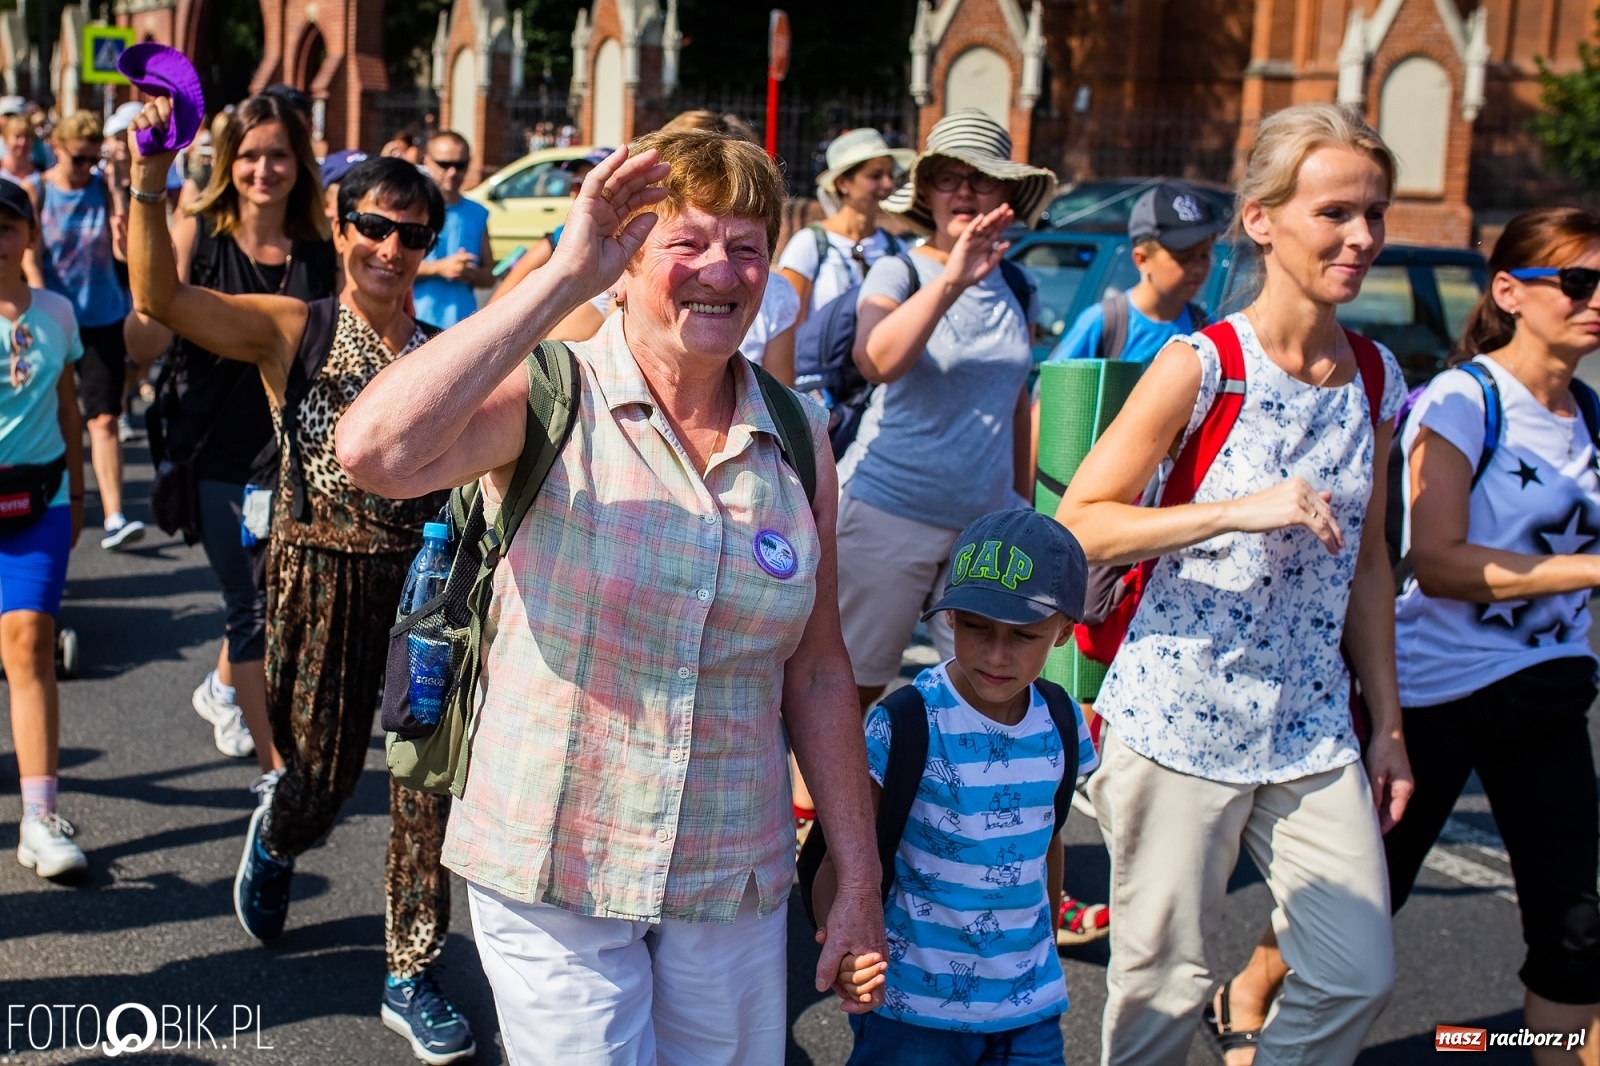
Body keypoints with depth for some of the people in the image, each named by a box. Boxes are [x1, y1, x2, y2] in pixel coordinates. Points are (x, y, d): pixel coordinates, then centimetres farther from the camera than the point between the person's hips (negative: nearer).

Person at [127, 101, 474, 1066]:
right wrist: (149, 179, -29)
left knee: (431, 771, 1)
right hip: (321, 578, -2)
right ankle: (278, 840, 49)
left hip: (422, 575, 2)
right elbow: (161, 298, -17)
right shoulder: (291, 330, -2)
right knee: (323, 775, 9)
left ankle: (412, 978, 16)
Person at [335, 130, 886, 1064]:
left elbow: (817, 671, 6)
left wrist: (860, 883, 7)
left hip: (736, 885, 4)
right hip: (554, 878, -3)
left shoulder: (797, 441, 2)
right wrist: (563, 278, -29)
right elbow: (375, 451, -31)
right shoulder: (550, 398, -11)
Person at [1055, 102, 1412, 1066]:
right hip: (1178, 722, -5)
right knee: (1167, 981, 4)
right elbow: (1077, 526, -13)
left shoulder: (1376, 379, 6)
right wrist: (1240, 510, -24)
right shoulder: (1200, 366, -11)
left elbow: (1366, 562, 15)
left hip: (1311, 728, 5)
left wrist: (1388, 724, 15)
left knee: (1359, 974, 3)